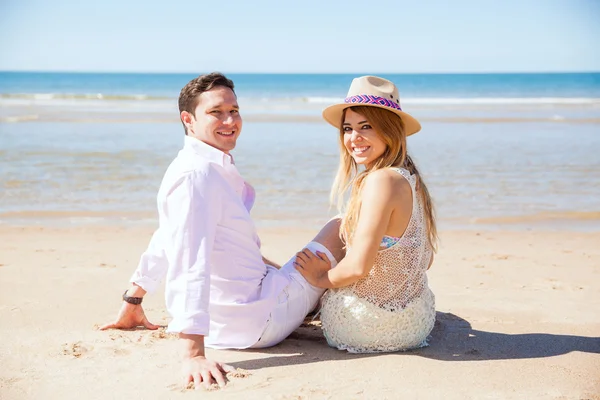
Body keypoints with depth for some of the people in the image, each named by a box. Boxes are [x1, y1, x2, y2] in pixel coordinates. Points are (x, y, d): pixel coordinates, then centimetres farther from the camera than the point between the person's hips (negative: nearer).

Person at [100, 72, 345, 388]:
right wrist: (193, 354, -37)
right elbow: (189, 264, -32)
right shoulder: (197, 174, -23)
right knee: (338, 228, 8)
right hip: (257, 322, -10)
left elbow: (166, 240, 18)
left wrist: (132, 302, 28)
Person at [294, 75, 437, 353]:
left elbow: (358, 266, -26)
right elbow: (424, 261, 11)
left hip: (368, 327, -8)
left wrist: (322, 278, -6)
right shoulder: (410, 177, 2)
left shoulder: (381, 180, -25)